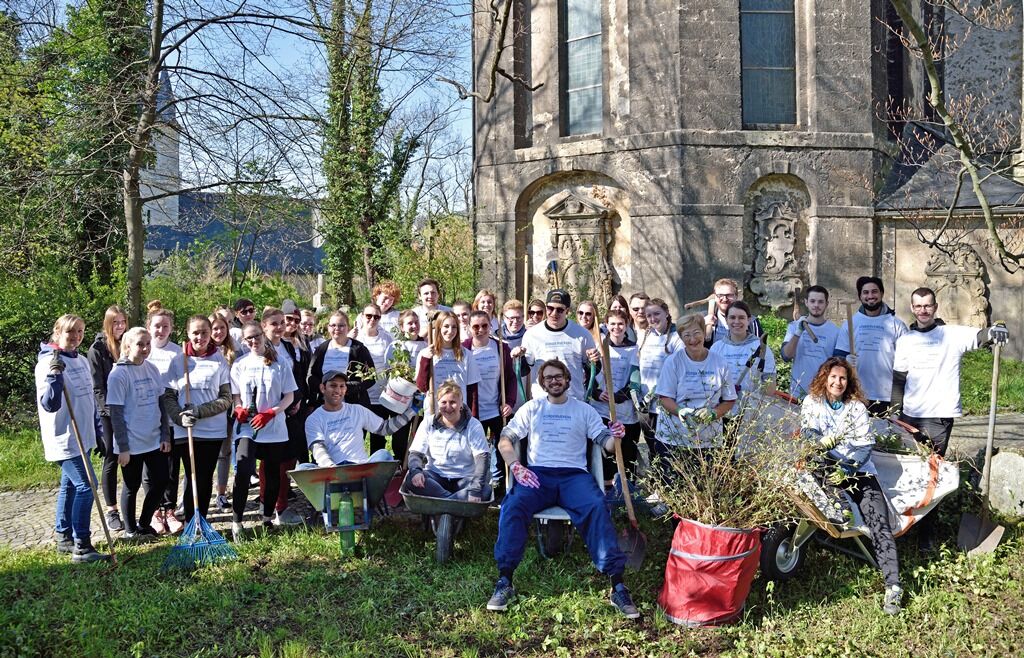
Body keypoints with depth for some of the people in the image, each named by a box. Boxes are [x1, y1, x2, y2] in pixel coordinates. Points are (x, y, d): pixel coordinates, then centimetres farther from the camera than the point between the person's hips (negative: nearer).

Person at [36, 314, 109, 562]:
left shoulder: (82, 361, 10)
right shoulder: (48, 363, -15)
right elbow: (49, 405, -22)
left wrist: (99, 431, 21)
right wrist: (54, 375, -33)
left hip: (82, 438, 9)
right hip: (65, 439, -8)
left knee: (69, 486, 16)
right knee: (86, 486, -12)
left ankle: (64, 537, 26)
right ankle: (81, 547, -7)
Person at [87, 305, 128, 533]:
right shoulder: (98, 349, -5)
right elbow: (96, 386, -9)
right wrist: (111, 411, -15)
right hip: (108, 414, -4)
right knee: (111, 461, 3)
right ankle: (112, 511, 12)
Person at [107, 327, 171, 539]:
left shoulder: (152, 369, 4)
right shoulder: (118, 374, -13)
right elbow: (116, 414, -14)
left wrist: (165, 435, 5)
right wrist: (123, 447, -15)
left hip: (154, 440, 6)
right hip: (131, 444, -5)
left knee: (160, 482, 8)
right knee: (132, 487, 8)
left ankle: (144, 524, 27)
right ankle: (131, 530, 26)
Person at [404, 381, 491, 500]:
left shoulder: (473, 425, -3)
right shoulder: (428, 423, 4)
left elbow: (482, 457, -12)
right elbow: (415, 453, 1)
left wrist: (475, 489, -28)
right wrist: (416, 471, -25)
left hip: (464, 479, -1)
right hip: (435, 478, 2)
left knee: (485, 491, -33)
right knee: (411, 479, -31)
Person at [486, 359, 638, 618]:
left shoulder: (584, 410, 17)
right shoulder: (532, 408, 17)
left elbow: (605, 443, 10)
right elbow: (505, 440, 11)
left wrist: (615, 437, -15)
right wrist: (516, 467, -8)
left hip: (574, 475, 0)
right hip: (537, 475, 0)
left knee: (597, 507, -31)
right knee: (513, 506, -31)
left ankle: (617, 583, -31)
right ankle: (504, 582, -28)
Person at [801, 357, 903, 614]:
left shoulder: (857, 407, 11)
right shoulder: (811, 402, 12)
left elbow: (866, 443, 2)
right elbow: (806, 432, -2)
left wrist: (847, 469, -15)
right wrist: (822, 441, -26)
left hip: (858, 469, 0)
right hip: (826, 466, 0)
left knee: (879, 522, -19)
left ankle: (893, 585, -29)